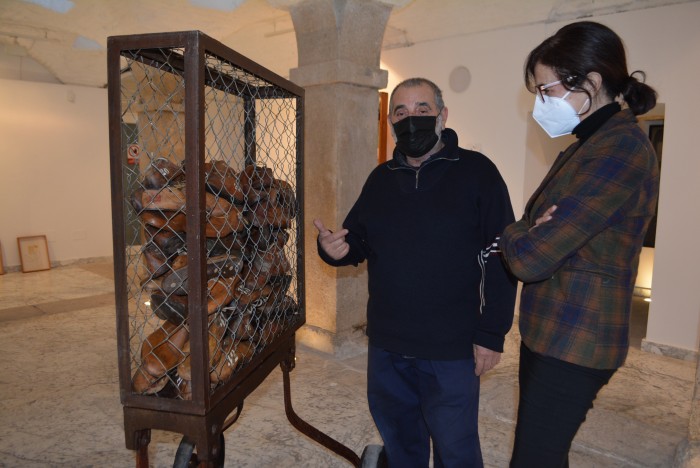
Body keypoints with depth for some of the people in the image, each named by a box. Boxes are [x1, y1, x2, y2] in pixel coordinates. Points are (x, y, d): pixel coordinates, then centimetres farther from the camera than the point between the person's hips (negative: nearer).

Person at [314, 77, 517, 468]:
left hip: (451, 350, -5)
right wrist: (336, 248, -10)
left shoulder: (476, 171, -8)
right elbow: (359, 241, 13)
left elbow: (502, 259, -10)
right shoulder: (381, 178, 8)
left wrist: (492, 334, -12)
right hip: (387, 346, 5)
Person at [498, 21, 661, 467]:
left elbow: (531, 257, -25)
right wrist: (524, 235, -11)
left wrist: (512, 237, -3)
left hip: (573, 344, -9)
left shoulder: (619, 151, -21)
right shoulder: (592, 144, 12)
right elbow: (540, 227, 12)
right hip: (551, 332, 9)